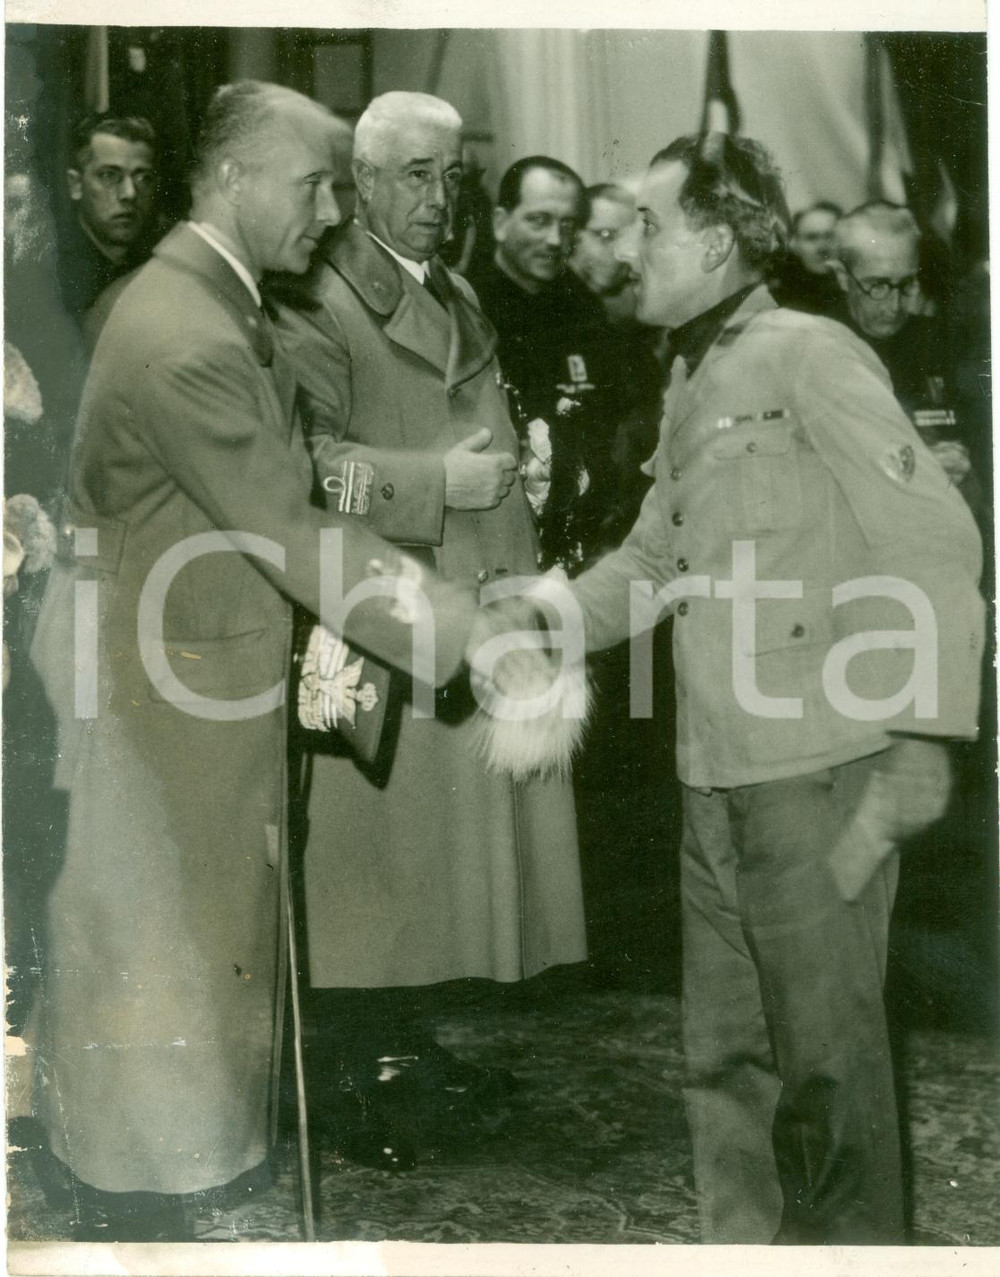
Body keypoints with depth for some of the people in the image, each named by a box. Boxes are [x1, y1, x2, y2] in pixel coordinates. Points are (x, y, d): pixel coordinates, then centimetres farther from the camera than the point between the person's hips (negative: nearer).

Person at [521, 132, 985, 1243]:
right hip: (716, 781, 8)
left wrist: (917, 748, -18)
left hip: (817, 777, -7)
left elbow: (933, 545, -14)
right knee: (726, 1057, 16)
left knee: (824, 1055, 5)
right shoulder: (688, 383, 15)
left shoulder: (809, 356, -9)